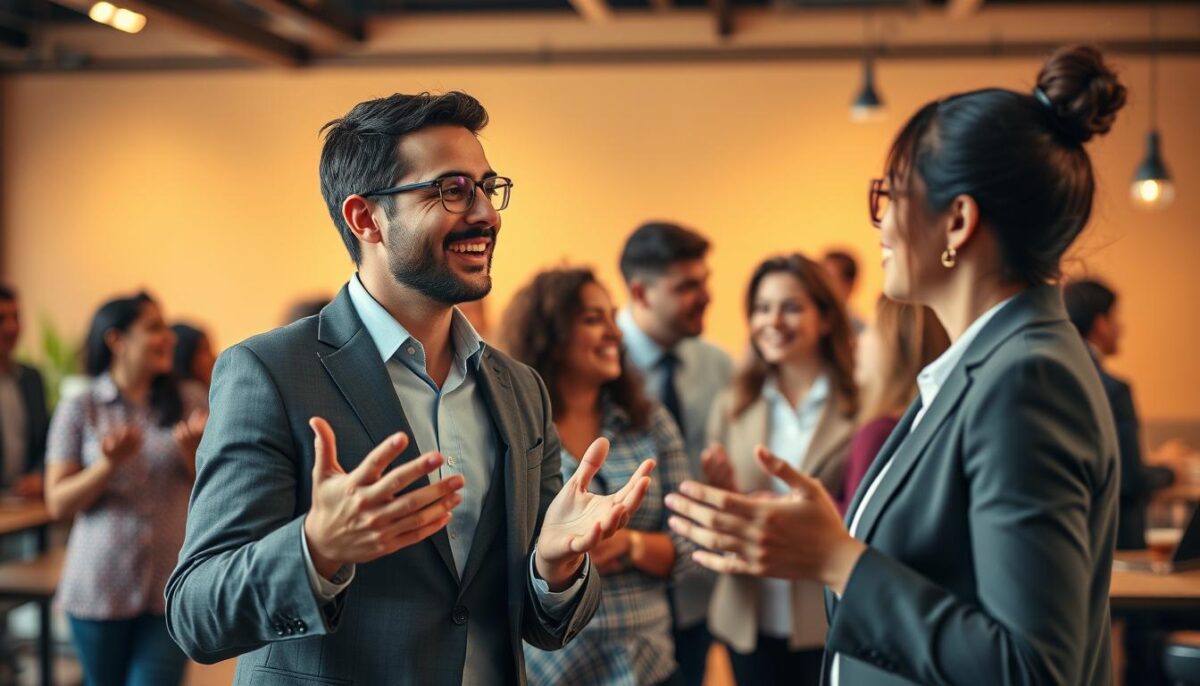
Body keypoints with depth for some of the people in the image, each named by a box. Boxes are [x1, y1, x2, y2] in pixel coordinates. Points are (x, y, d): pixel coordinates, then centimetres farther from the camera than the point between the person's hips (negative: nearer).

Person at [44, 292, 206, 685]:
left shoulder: (185, 406, 4)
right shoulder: (80, 409, -1)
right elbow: (58, 503, -3)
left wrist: (192, 450, -14)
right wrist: (108, 465, -18)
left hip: (170, 588, 1)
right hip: (101, 585, -1)